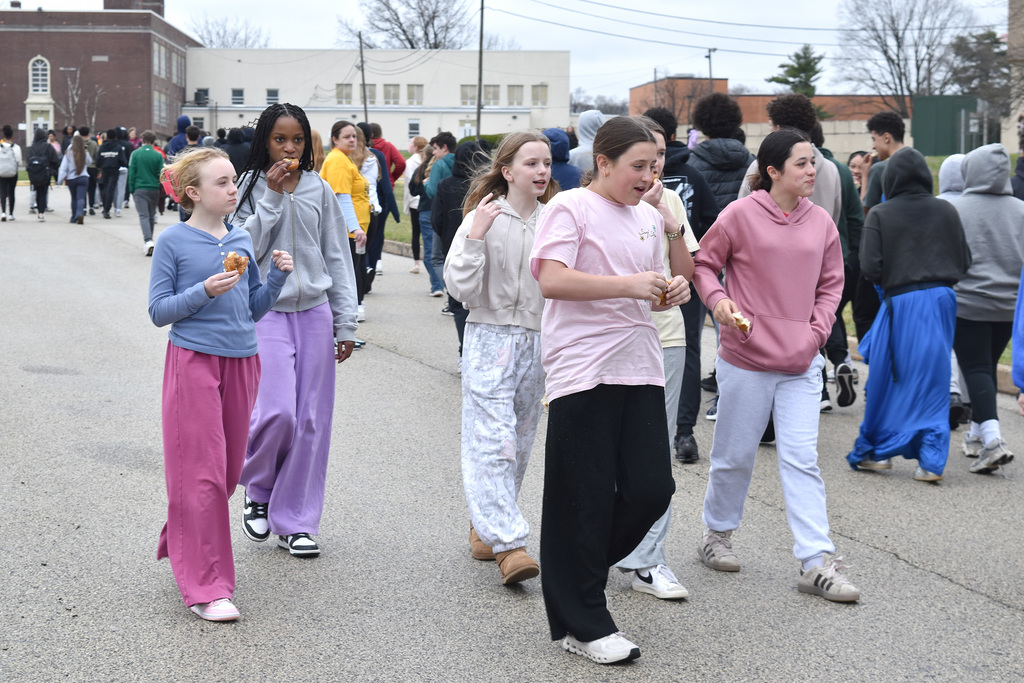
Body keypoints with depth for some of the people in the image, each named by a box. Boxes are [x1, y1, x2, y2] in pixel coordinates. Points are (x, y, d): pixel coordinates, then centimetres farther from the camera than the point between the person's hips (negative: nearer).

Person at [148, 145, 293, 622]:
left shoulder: (242, 240, 9)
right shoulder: (174, 242, -6)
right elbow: (159, 311, -7)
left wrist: (277, 275, -2)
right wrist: (205, 291, -20)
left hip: (241, 360, 6)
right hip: (193, 361, -6)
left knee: (229, 469, 11)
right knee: (201, 471, -6)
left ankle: (183, 544, 34)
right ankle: (206, 587, -2)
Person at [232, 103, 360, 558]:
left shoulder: (319, 190, 8)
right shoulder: (251, 187, 1)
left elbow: (337, 258, 10)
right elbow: (245, 249, -11)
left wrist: (346, 322, 7)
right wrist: (272, 197, -14)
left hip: (315, 312, 3)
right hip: (268, 311, -3)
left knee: (311, 419, 2)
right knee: (277, 411, -16)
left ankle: (295, 521, 13)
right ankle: (258, 492, 14)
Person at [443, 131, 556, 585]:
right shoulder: (484, 219, -6)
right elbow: (461, 288, -13)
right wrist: (476, 236, -19)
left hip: (537, 342, 5)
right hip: (490, 340, -5)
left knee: (519, 442, 11)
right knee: (492, 441, -11)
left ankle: (485, 526, 27)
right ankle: (509, 545, -12)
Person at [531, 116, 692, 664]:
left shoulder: (649, 218, 17)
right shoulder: (569, 208, -5)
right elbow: (552, 280, -19)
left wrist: (672, 291, 4)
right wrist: (630, 284, -21)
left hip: (639, 368, 7)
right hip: (583, 369, -7)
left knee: (652, 488, 1)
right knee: (586, 497, 0)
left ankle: (576, 571, 26)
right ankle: (580, 623, 12)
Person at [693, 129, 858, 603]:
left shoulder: (820, 222, 4)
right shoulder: (741, 214, -7)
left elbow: (831, 283, 13)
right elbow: (703, 263, 2)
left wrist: (817, 331, 0)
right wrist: (716, 299, -16)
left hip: (801, 363, 3)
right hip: (745, 357, -3)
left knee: (802, 459, -2)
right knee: (735, 455, 10)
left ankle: (817, 563, -2)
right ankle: (717, 535, 33)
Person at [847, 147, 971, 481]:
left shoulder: (880, 215, -5)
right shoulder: (946, 210, 3)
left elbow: (870, 268, -10)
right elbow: (965, 262, 6)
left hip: (901, 303, -2)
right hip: (942, 300, 3)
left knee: (886, 379, 11)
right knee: (933, 381, 6)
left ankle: (875, 450, 19)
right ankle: (931, 460, 1)